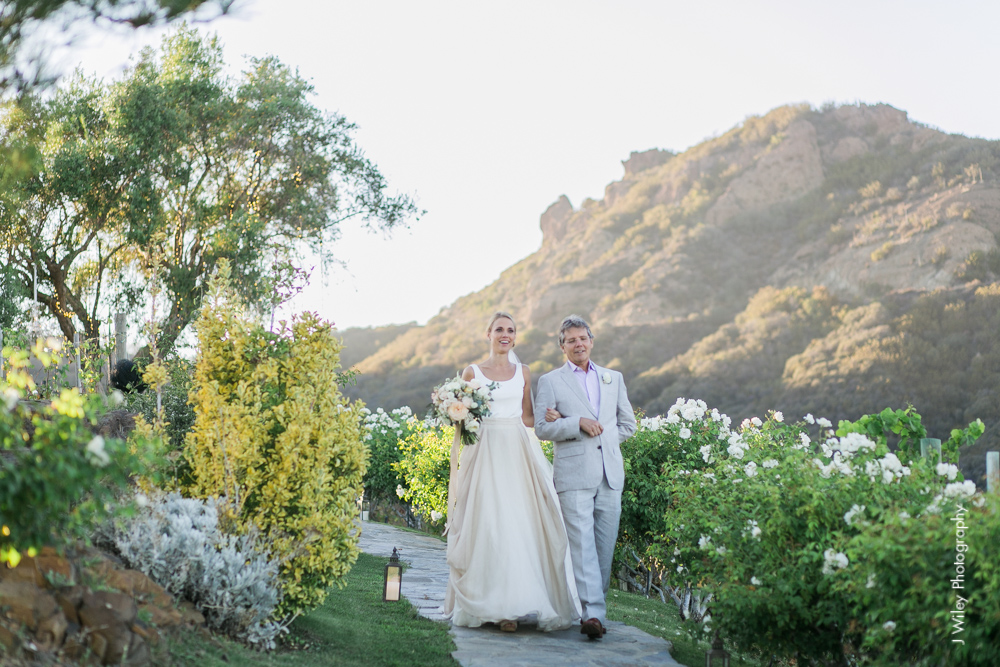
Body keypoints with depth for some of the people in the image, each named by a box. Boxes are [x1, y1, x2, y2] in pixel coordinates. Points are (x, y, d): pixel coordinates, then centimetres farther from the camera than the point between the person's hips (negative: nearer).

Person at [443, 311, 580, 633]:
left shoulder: (523, 372, 13)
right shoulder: (472, 372, 7)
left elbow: (527, 417, 15)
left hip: (518, 454, 2)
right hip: (485, 454, -2)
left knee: (520, 523, -5)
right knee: (489, 525, -7)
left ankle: (512, 603, 4)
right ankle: (496, 604, -4)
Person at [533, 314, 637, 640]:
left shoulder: (614, 378, 17)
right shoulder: (550, 381, 7)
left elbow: (627, 425, 17)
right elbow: (542, 428, -1)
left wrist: (601, 436, 3)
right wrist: (578, 424, -14)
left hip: (610, 474, 4)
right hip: (574, 475, -4)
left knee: (605, 545, 4)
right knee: (582, 543, -12)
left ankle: (594, 600, 16)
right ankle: (593, 613, -17)